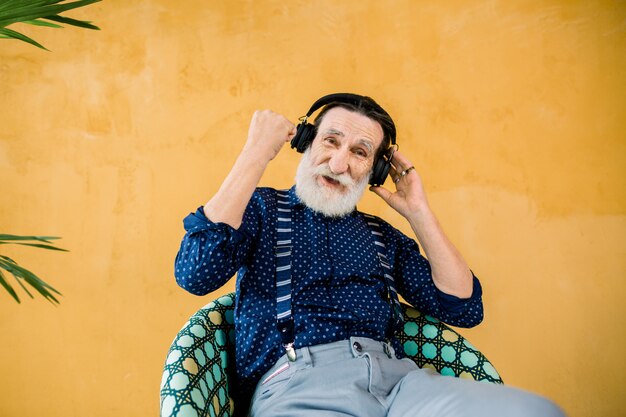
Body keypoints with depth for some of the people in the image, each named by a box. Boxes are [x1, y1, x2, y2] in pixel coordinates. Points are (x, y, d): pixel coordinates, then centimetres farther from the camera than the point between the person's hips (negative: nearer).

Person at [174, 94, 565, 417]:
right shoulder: (262, 208, 13)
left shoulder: (383, 236, 22)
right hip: (295, 380, -4)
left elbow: (465, 309, 13)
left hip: (396, 375, 5)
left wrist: (418, 211, 10)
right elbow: (195, 272, -9)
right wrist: (258, 152, -5)